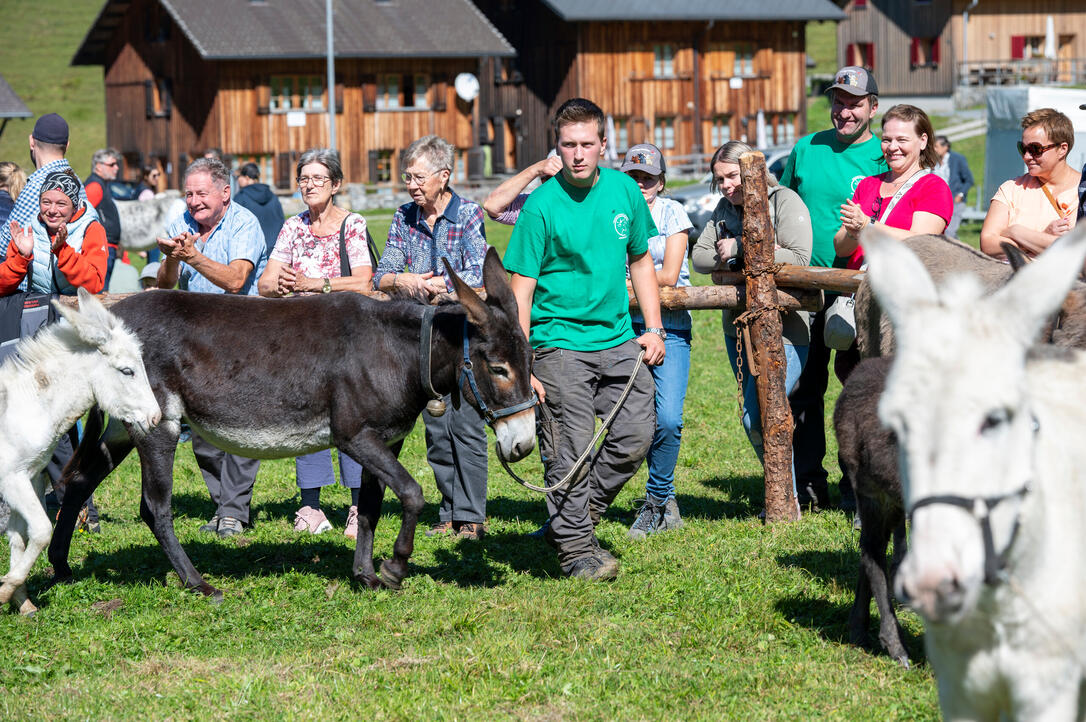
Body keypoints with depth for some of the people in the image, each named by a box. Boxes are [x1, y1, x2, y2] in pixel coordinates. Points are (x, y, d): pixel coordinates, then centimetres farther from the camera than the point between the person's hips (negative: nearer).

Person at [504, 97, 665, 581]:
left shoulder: (624, 190, 4)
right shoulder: (542, 205, -10)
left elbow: (640, 261, 18)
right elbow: (521, 288, -9)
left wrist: (653, 328, 10)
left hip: (618, 339, 5)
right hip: (559, 343, -5)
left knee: (636, 436, 1)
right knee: (571, 451, -5)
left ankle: (576, 520, 19)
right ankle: (575, 550, 7)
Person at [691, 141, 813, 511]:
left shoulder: (785, 202, -10)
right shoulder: (725, 208, 11)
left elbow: (799, 259, -21)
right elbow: (699, 255, 13)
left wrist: (740, 248, -19)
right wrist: (722, 259, -9)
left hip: (784, 329, -7)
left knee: (757, 417, -15)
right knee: (756, 415, 12)